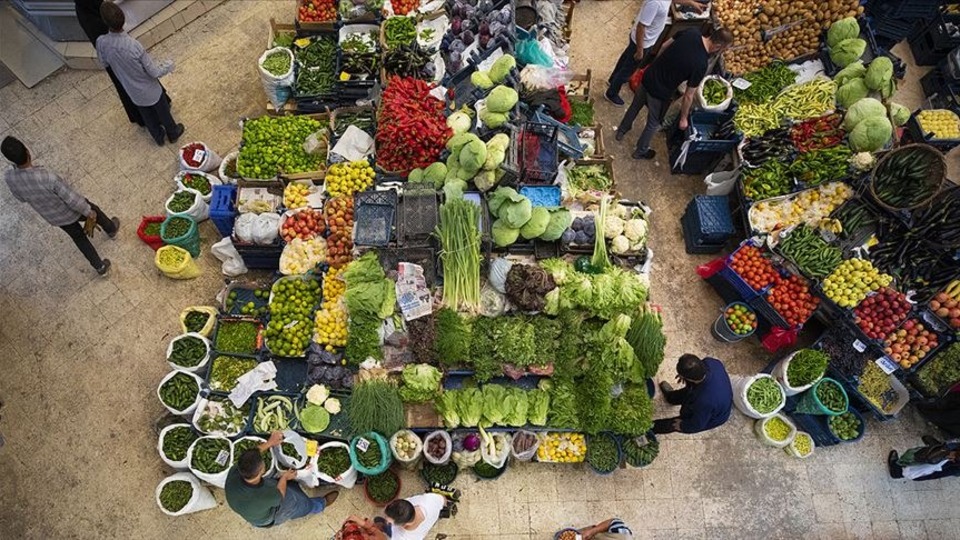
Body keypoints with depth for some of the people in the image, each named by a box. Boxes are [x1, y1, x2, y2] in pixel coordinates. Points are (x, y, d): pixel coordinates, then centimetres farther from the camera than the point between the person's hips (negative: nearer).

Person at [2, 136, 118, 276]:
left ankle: (100, 267, 41)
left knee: (78, 237, 28)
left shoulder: (9, 178, -24)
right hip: (70, 211, -5)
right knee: (94, 210, 30)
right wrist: (89, 212, -13)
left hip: (52, 218, 5)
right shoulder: (47, 177, -41)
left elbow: (21, 198, -3)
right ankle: (111, 229, 60)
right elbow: (72, 199, -28)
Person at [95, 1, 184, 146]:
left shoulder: (101, 43, -22)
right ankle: (173, 133, 48)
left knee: (147, 116, 29)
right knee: (163, 111, 25)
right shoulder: (134, 46, -35)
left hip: (134, 93, 4)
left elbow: (104, 64, -1)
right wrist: (169, 65, -5)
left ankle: (158, 137, 50)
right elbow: (154, 73, -24)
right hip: (150, 90, -4)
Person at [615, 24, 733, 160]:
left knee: (635, 105, 32)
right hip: (660, 93, -6)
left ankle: (621, 131, 57)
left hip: (648, 77, 6)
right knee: (654, 123, 22)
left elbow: (664, 46, 3)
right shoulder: (701, 64, -27)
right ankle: (640, 151, 44)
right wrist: (683, 118, -3)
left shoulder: (690, 32, -12)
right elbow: (688, 96, -17)